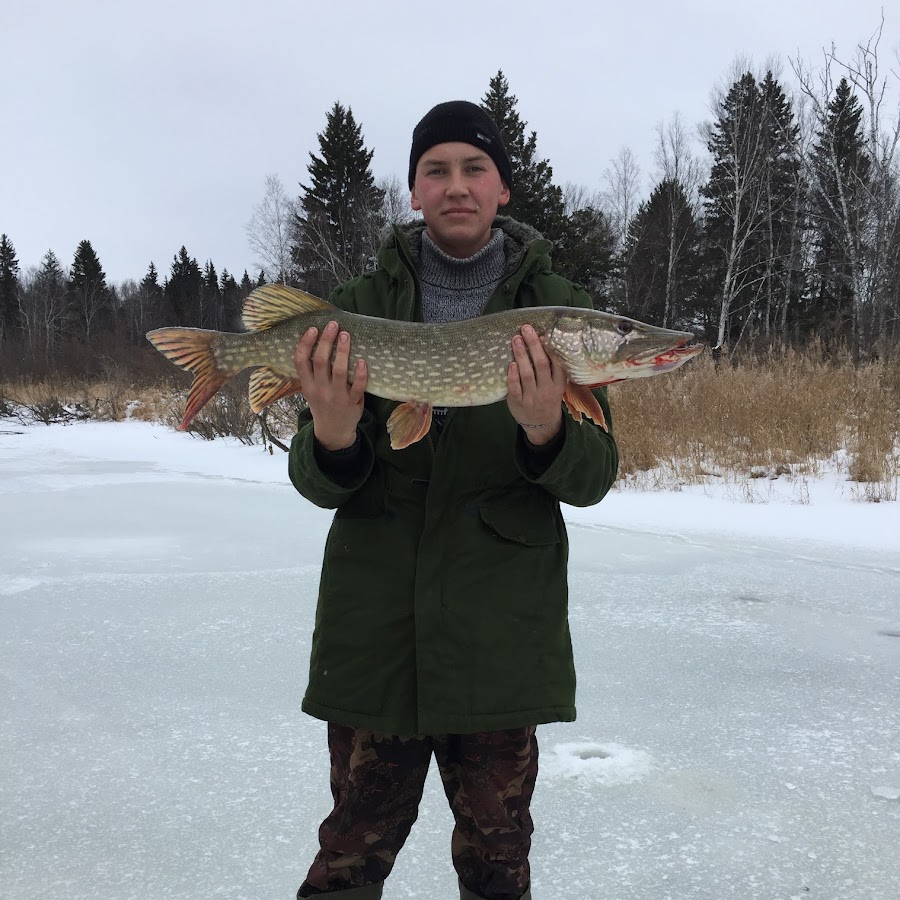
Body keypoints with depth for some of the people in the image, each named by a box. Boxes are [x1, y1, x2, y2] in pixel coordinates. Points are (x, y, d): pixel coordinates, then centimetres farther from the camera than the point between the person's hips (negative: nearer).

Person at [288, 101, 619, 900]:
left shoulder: (555, 307, 2)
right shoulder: (361, 305, 4)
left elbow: (592, 479, -3)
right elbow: (317, 484, 0)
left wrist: (544, 430, -25)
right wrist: (334, 438, -23)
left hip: (501, 625, 0)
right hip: (373, 621, 1)